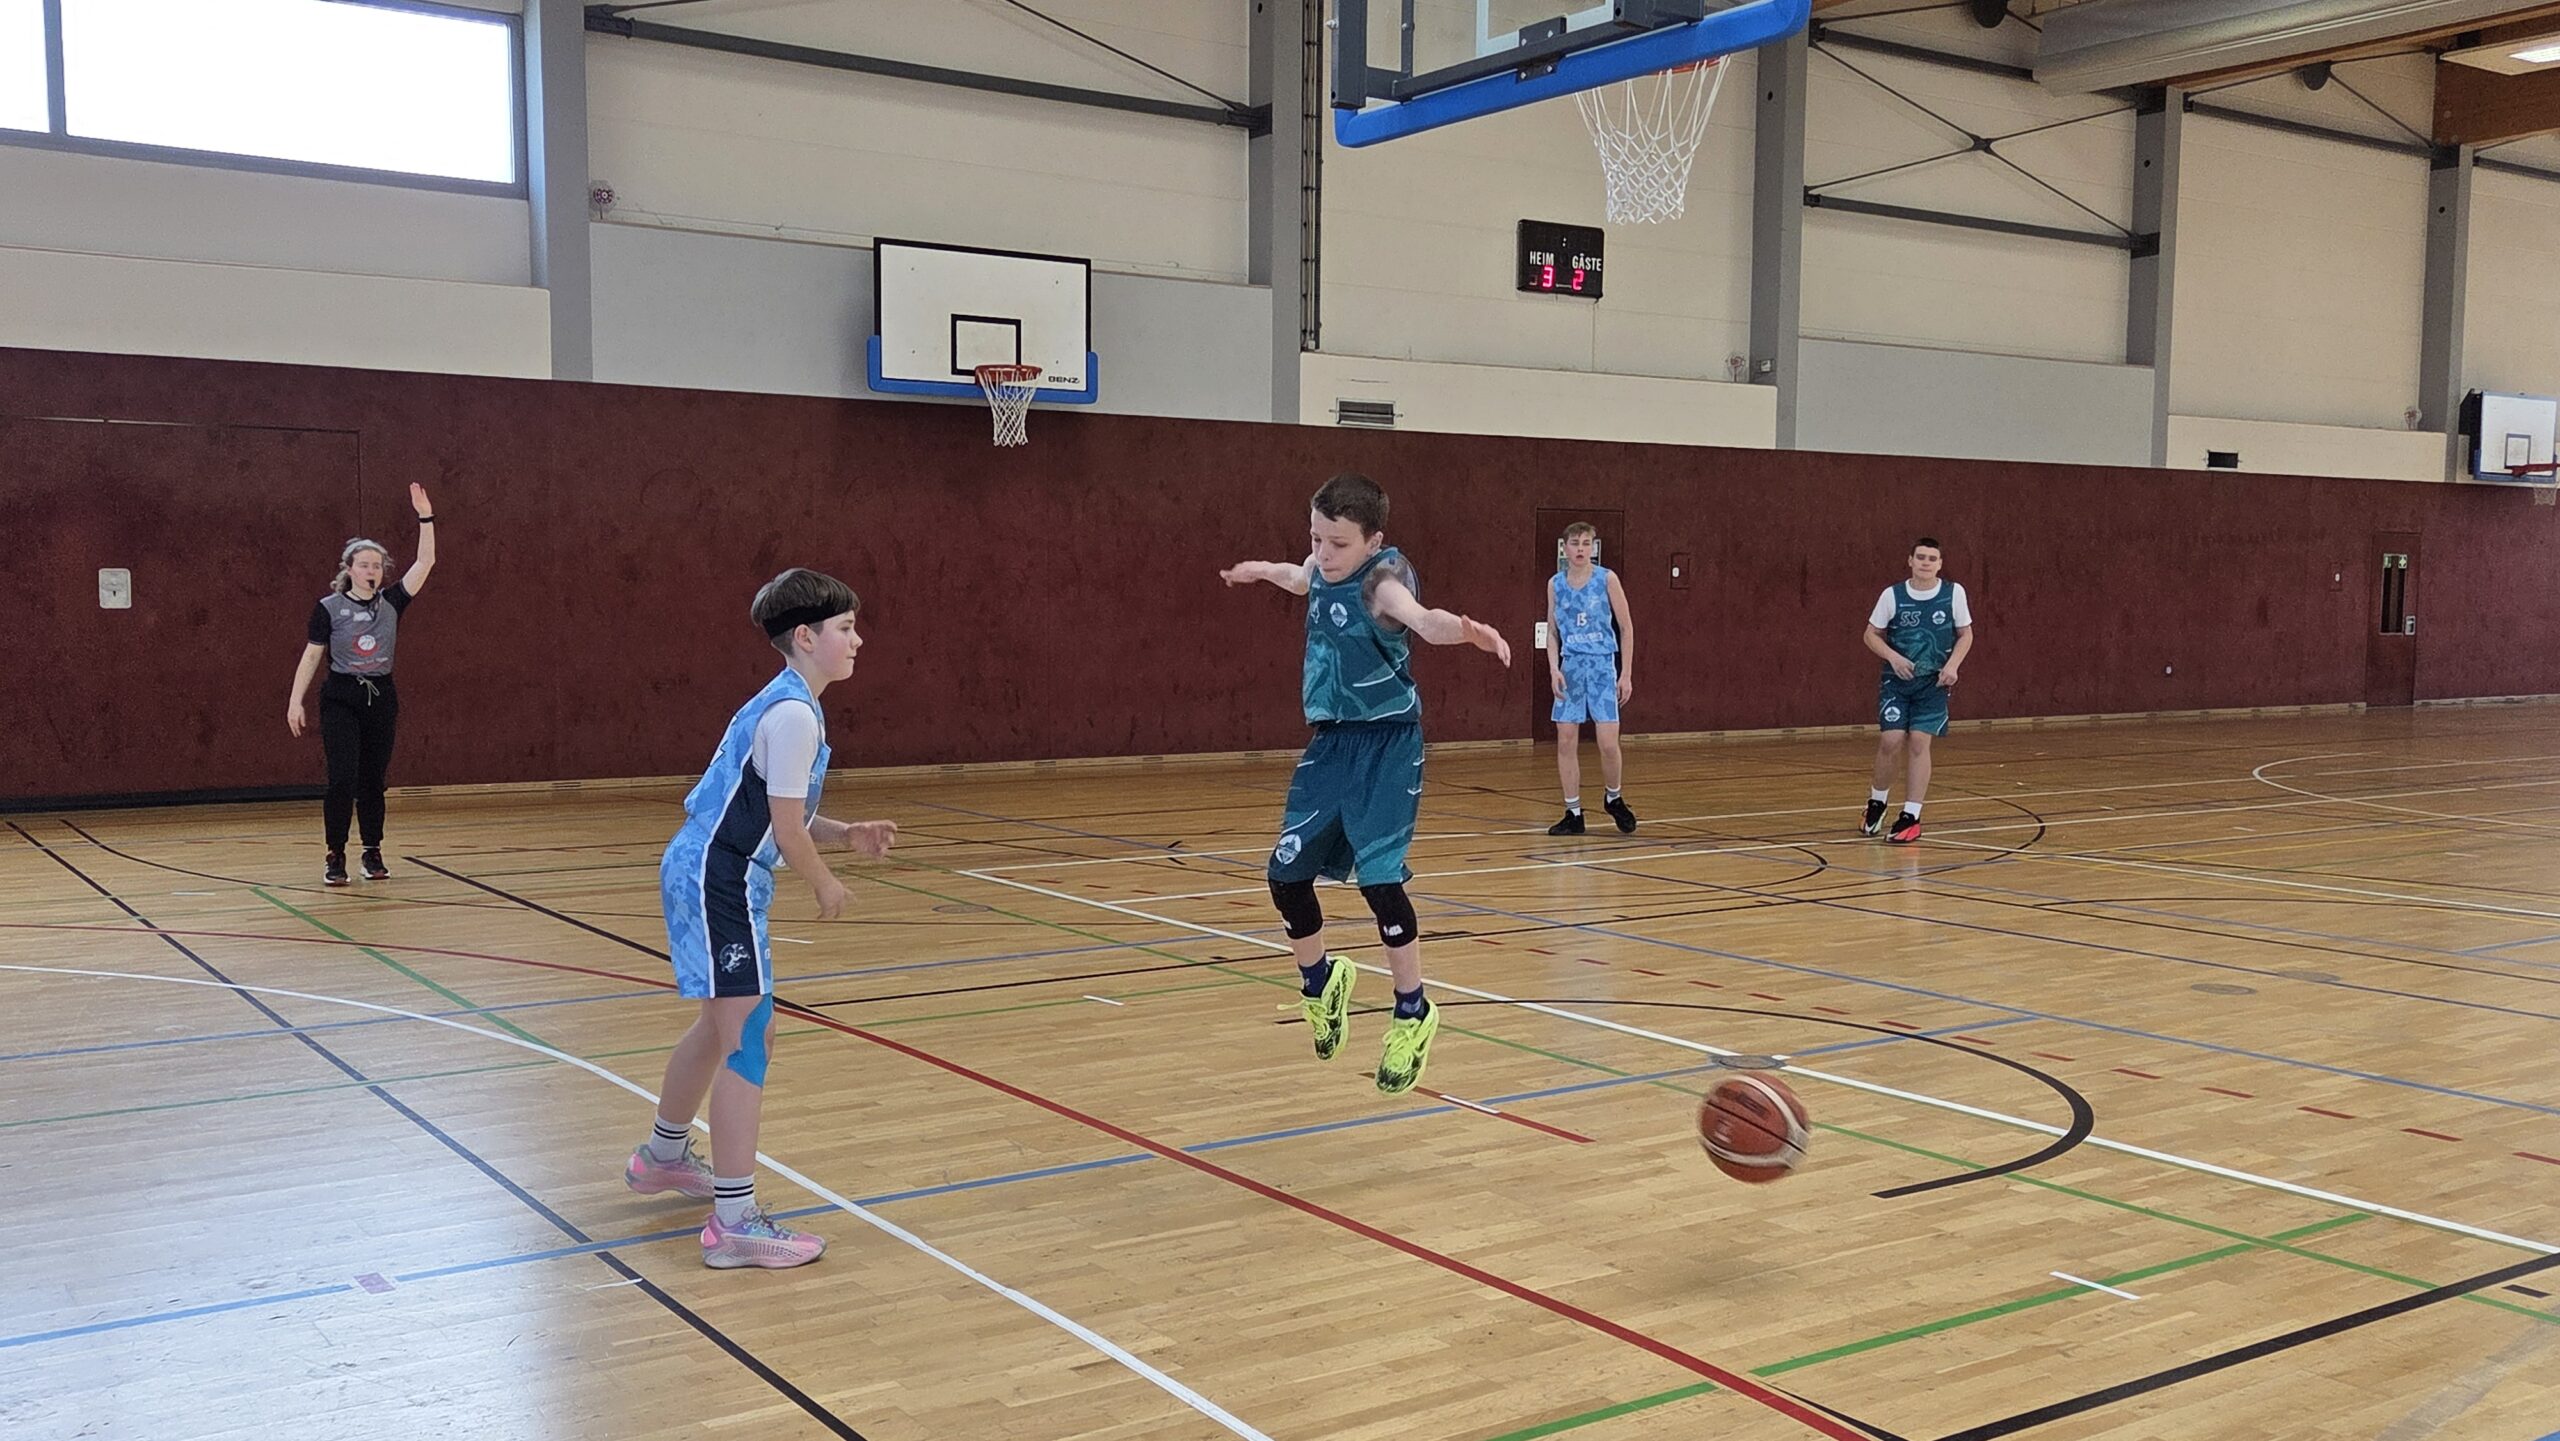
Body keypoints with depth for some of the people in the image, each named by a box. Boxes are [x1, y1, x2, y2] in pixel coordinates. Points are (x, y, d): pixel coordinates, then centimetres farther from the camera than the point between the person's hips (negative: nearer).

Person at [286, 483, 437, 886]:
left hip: (381, 698, 3)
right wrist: (296, 701, -7)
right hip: (341, 698, -3)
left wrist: (425, 517, -12)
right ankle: (335, 857, -2)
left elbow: (425, 562, -4)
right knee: (343, 778, -10)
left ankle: (373, 853, 18)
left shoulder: (392, 602, 3)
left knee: (374, 780, 8)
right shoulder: (328, 607, -4)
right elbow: (311, 656, -2)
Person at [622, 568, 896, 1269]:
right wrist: (825, 884, -3)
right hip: (720, 885, -11)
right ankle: (734, 1222, -5)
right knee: (748, 1041, -9)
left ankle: (662, 1156, 45)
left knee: (723, 1024, 25)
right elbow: (786, 829, -19)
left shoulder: (785, 704, 11)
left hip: (702, 875, 11)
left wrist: (848, 834, 6)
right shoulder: (793, 716, -20)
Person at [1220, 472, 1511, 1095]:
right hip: (1330, 741, 7)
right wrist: (1263, 571, 48)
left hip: (1386, 745, -7)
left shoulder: (1382, 579, -22)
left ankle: (1413, 1013, 5)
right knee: (1285, 874, 7)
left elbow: (1423, 620, -45)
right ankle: (1320, 980, 35)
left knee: (1378, 877, -15)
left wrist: (1465, 629, -67)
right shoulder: (1323, 570, 0)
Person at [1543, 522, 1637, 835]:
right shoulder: (1555, 584, 5)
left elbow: (1626, 627, 0)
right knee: (1566, 741, -1)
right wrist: (1554, 669, -5)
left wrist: (1626, 674, -4)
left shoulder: (1606, 579, -3)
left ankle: (1613, 799, 21)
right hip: (1570, 668, 3)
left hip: (1603, 666, -3)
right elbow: (1552, 632, 10)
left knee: (1608, 744, -7)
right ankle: (1573, 814, 10)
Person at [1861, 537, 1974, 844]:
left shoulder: (1953, 593, -3)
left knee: (1919, 743, -7)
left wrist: (1952, 665, -10)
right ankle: (1876, 802, 17)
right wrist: (1893, 657, -14)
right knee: (1891, 741, -8)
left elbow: (1966, 635, 6)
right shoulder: (1892, 595, -4)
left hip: (1934, 682, 0)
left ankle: (1910, 817, 1)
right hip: (1897, 680, 0)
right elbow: (1871, 635, 2)